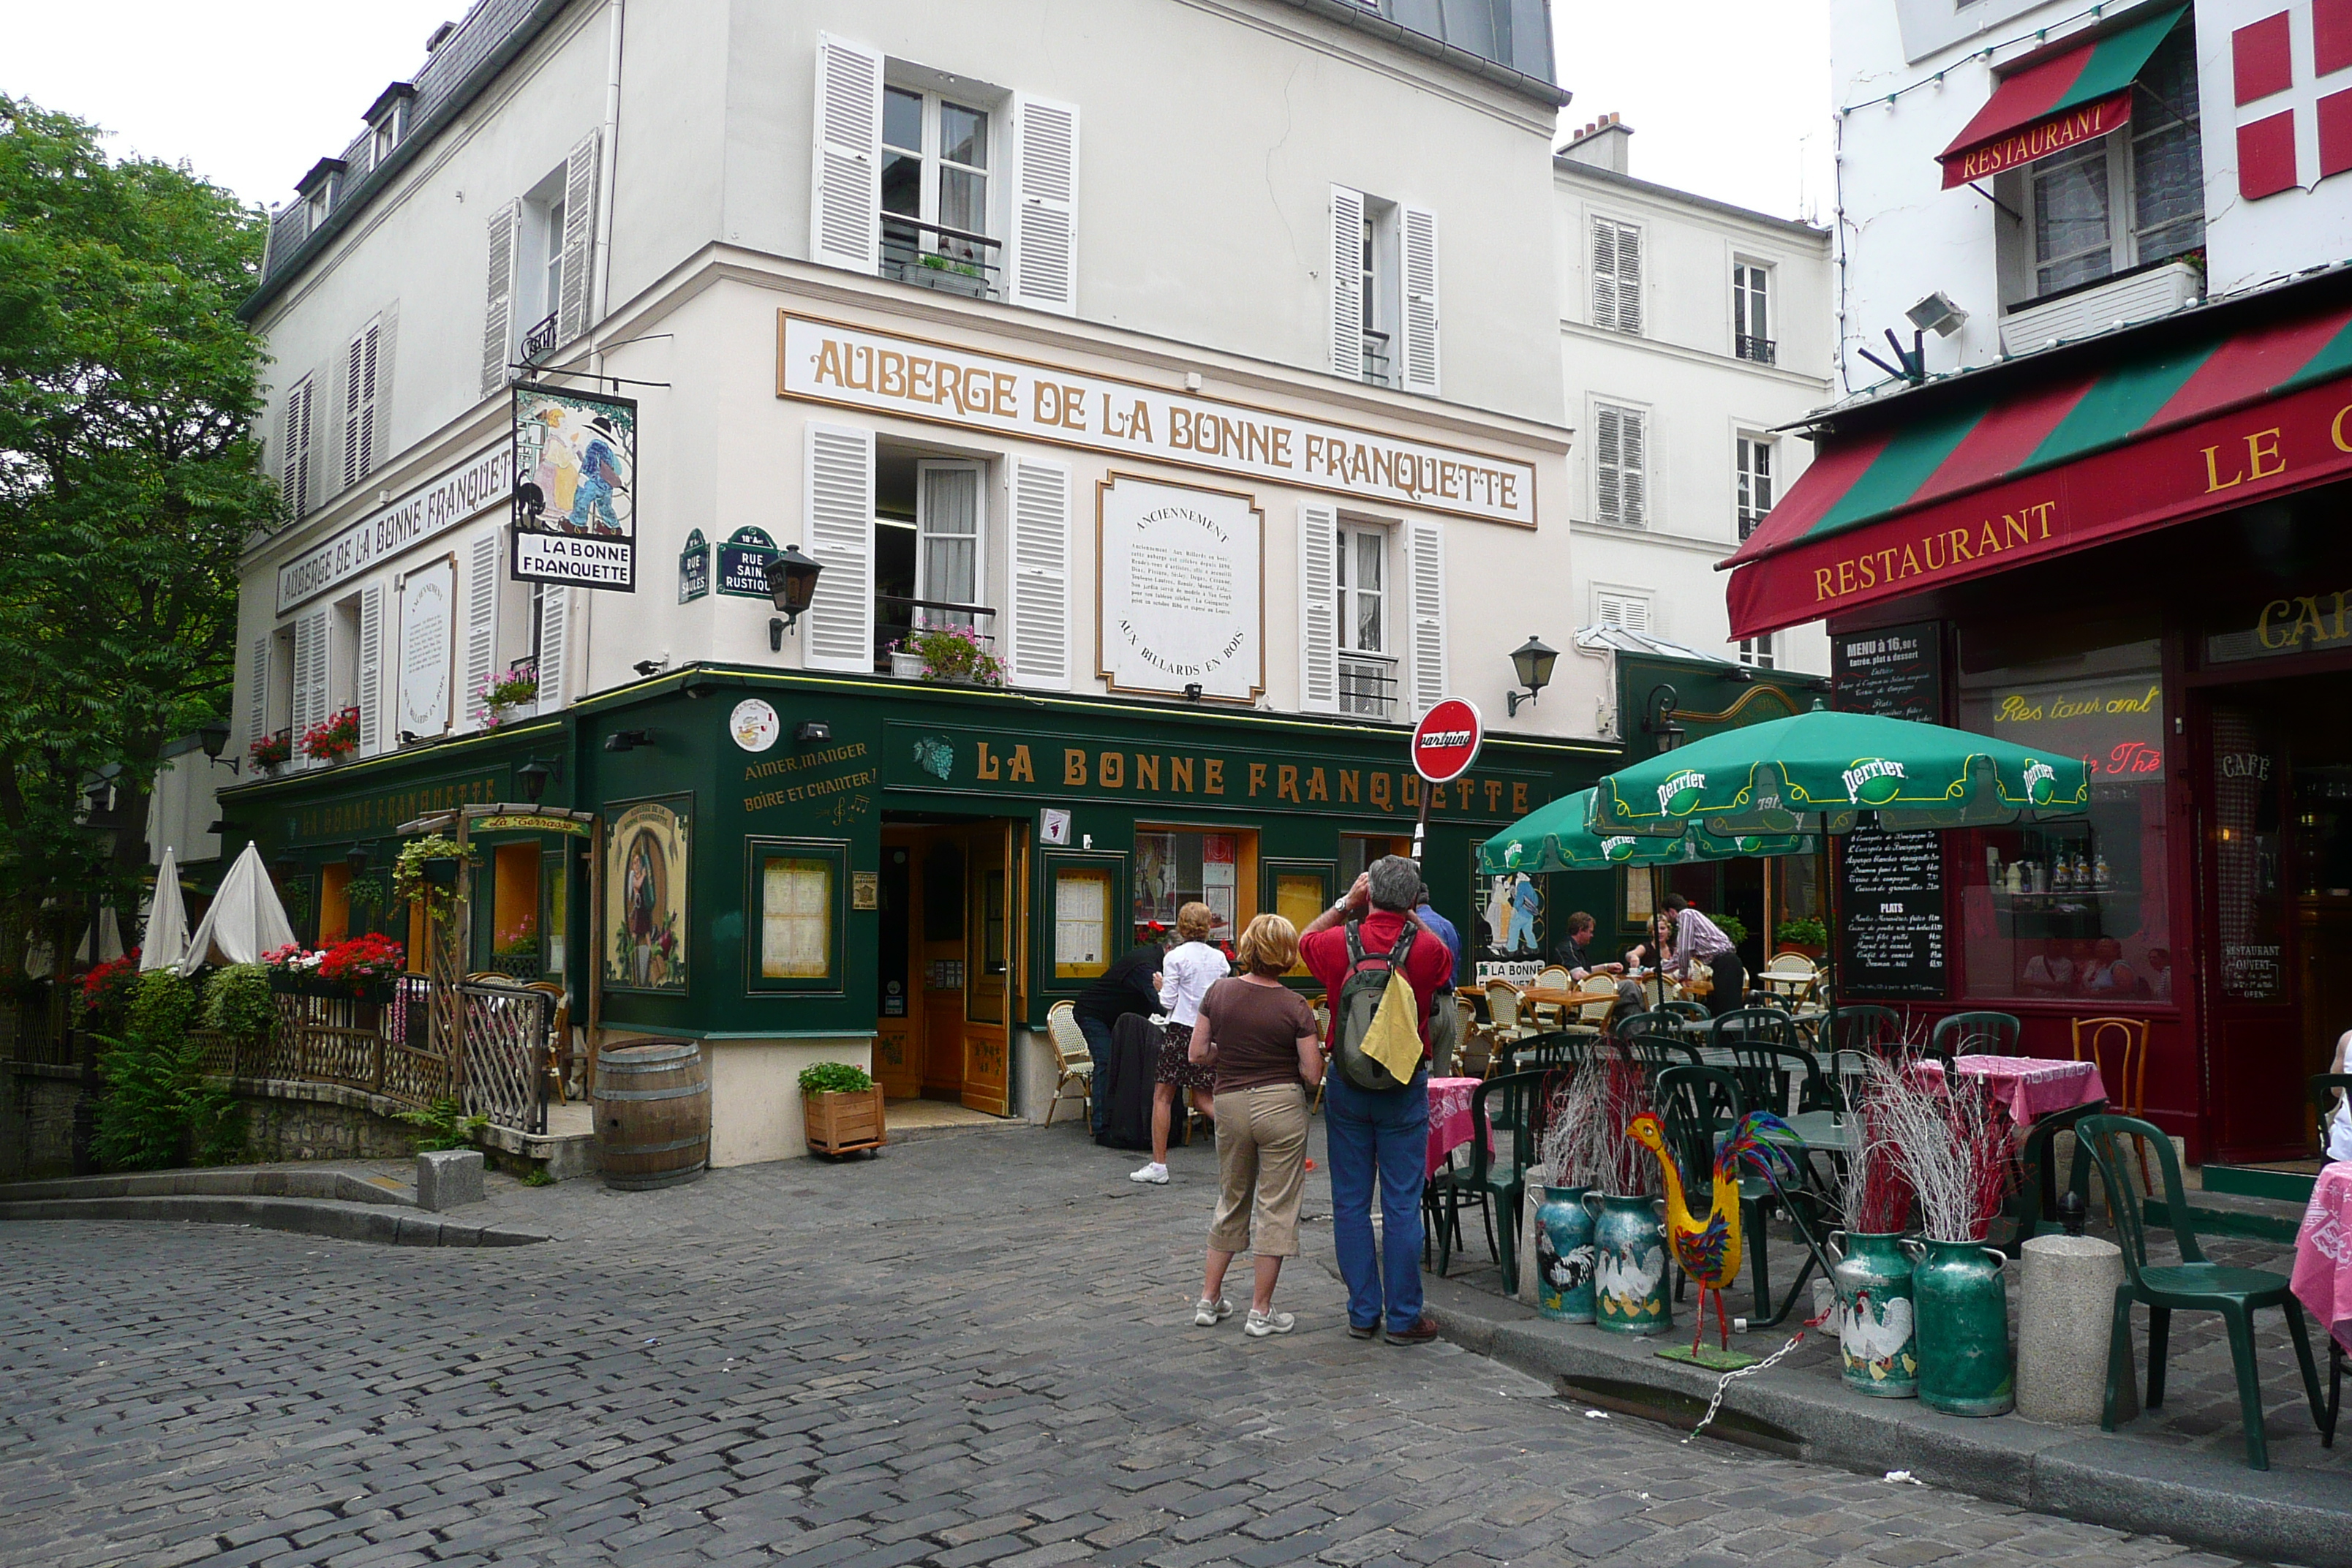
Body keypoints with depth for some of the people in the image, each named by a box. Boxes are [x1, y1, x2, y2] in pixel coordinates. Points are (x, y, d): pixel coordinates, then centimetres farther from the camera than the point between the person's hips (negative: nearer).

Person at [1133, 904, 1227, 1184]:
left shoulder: (1175, 957, -8)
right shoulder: (1219, 958, 6)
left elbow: (1168, 1002, -8)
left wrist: (1160, 988, 11)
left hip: (1182, 1030, -5)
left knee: (1163, 1097, 4)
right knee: (1202, 1099, 15)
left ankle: (1159, 1166, 5)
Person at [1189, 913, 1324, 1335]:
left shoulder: (1219, 992, -3)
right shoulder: (1295, 1007, -11)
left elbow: (1198, 1054, 1)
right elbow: (1312, 1074, -10)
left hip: (1230, 1104, 4)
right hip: (1281, 1105, -4)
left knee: (1231, 1201, 19)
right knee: (1276, 1207, 5)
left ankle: (1209, 1299, 24)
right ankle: (1261, 1311, 9)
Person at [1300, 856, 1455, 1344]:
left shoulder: (1338, 943, -7)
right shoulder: (1428, 949, -9)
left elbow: (1304, 939, 18)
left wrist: (1346, 904, 13)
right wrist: (1410, 916, 15)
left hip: (1346, 1084, 1)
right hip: (1405, 1086, -1)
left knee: (1351, 1202, 9)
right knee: (1402, 1205, 4)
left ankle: (1362, 1313, 16)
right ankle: (1403, 1318, 9)